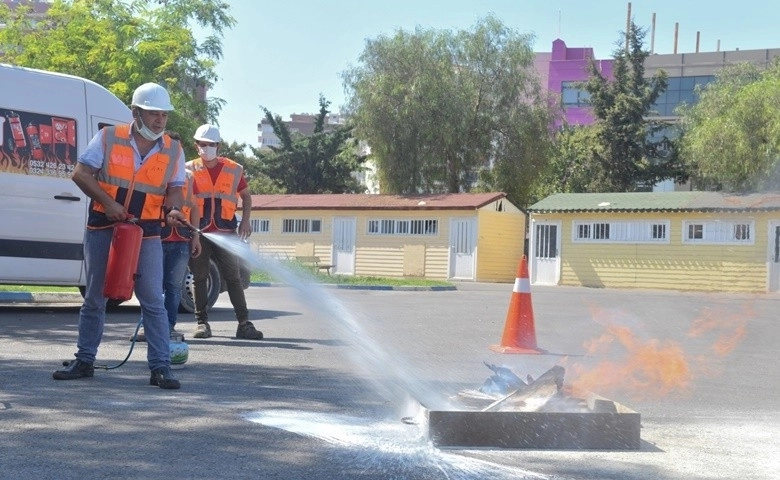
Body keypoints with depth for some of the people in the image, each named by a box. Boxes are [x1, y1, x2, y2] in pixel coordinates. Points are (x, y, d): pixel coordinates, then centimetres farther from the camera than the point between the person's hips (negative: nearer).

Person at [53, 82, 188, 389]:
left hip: (147, 233, 0)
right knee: (94, 298, 9)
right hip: (102, 228, 0)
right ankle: (84, 361, 21)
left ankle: (160, 367, -3)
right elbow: (81, 173, -4)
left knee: (153, 301, -6)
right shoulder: (108, 138, -3)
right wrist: (108, 202, -15)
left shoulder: (173, 150, 2)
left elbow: (175, 189, 7)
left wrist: (173, 210, -15)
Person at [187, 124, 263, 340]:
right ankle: (202, 322, 10)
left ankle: (244, 324, 1)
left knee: (234, 277, 0)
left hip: (226, 233, 0)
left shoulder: (233, 170, 7)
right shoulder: (190, 170, 5)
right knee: (199, 278, 4)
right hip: (198, 233, 0)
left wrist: (245, 221, 4)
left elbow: (246, 196, 16)